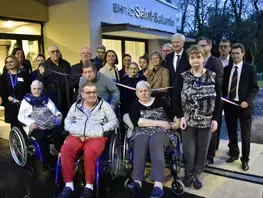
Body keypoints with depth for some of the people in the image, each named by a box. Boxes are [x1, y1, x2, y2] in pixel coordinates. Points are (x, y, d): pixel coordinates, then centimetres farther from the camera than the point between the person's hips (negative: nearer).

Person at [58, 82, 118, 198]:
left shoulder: (104, 105, 8)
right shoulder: (76, 105, 16)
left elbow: (114, 121, 5)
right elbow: (67, 122, 15)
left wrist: (102, 130, -11)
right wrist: (78, 130, -5)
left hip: (96, 137, -3)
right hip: (76, 136, 3)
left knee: (90, 153, -34)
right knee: (65, 149, -27)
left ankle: (89, 186, -18)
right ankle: (69, 185, -18)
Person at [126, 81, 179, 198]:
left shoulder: (160, 101, 14)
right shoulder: (134, 105, 10)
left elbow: (172, 114, 20)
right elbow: (137, 121, -8)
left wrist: (177, 122, -3)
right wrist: (159, 123, -12)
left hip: (162, 131, 0)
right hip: (142, 132, 1)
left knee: (155, 142, -36)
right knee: (140, 143, -36)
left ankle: (158, 185, -50)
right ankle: (137, 182, -47)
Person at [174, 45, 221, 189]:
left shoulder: (213, 77, 0)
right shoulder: (183, 77, -3)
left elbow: (218, 100, 2)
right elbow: (176, 99, -2)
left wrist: (215, 119, -5)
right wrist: (181, 116, -10)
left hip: (206, 121, 1)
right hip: (188, 121, -1)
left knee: (202, 151, 10)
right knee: (189, 151, 0)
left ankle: (196, 175, 31)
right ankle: (188, 174, 26)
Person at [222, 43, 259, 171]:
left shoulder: (250, 69, -2)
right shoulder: (226, 69, 8)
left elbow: (254, 88, -5)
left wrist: (247, 101, -19)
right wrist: (223, 99, -5)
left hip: (243, 105, -3)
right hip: (229, 105, 3)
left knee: (245, 135, 6)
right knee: (232, 133, 14)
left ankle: (245, 159, 21)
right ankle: (234, 154, 33)